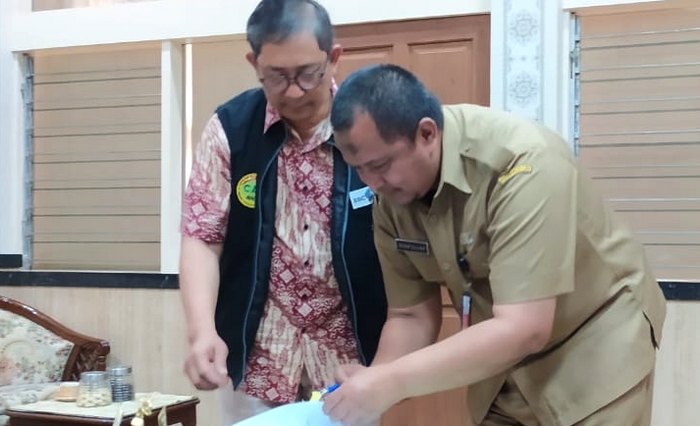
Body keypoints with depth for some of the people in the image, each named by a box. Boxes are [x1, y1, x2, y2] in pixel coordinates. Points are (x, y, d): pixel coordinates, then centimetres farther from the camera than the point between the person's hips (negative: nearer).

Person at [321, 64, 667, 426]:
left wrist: (394, 382, -38)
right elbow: (411, 315, -5)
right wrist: (375, 380, -23)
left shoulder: (523, 163, -31)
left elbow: (524, 329, -36)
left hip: (595, 348, -5)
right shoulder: (390, 192, -12)